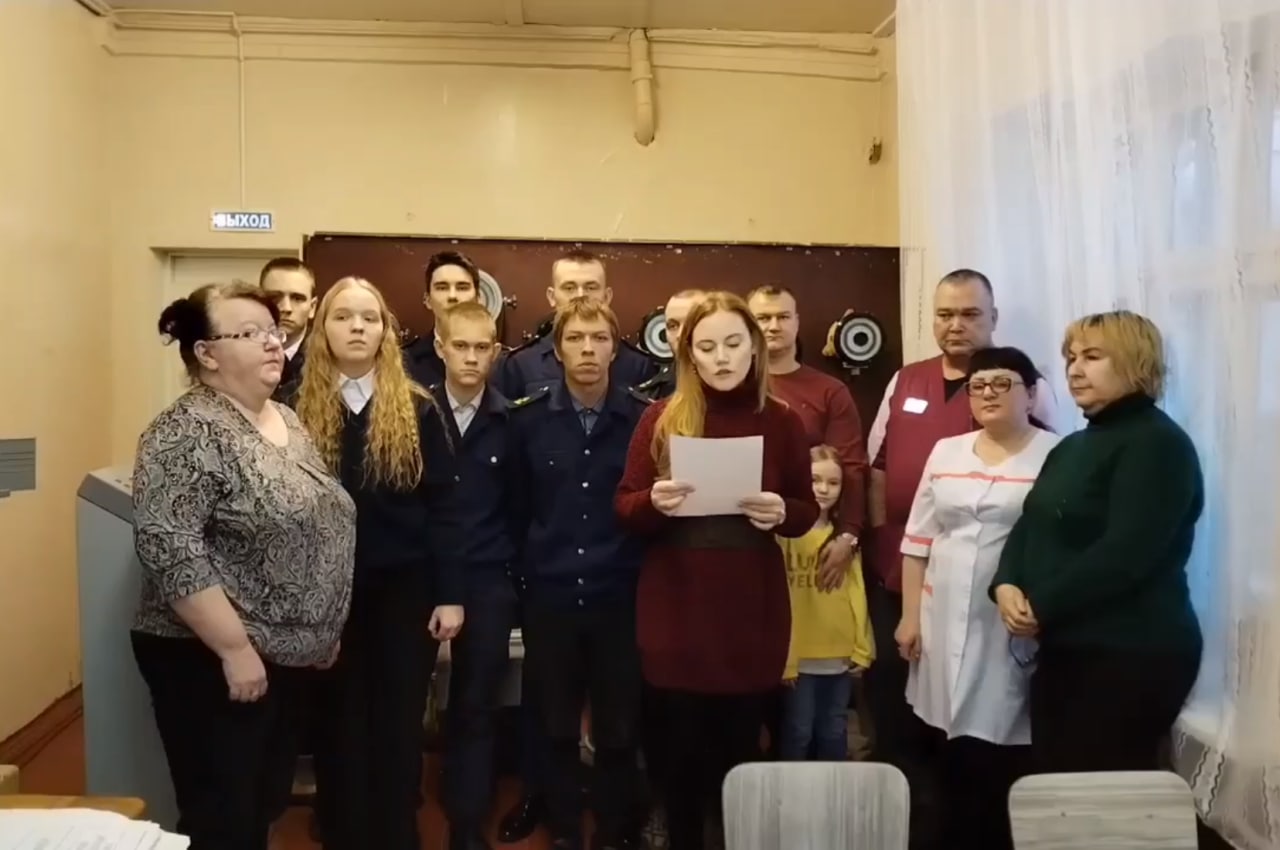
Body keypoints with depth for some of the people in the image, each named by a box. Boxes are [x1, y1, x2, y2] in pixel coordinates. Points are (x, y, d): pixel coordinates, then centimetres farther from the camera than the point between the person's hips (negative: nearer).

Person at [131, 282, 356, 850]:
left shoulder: (285, 420, 9)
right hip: (213, 659, -8)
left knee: (265, 802, 18)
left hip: (284, 652, 8)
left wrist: (323, 629, 15)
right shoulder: (186, 433, -18)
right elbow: (169, 551, -25)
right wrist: (235, 648, -23)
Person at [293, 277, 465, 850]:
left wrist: (449, 594, -5)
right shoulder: (299, 410, 0)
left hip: (403, 589, 0)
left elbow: (441, 505, -2)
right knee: (338, 727, 11)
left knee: (399, 726, 9)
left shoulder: (418, 410, -1)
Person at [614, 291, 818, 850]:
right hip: (676, 611, 0)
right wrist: (653, 502, -22)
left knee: (740, 744, 12)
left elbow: (807, 511, 8)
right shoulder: (661, 418, -2)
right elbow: (623, 507, 0)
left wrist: (783, 512, -15)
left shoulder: (782, 422, 0)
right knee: (683, 746, 9)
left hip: (752, 612, 1)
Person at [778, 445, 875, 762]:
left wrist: (862, 647, 5)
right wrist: (784, 655, -13)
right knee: (798, 732, 8)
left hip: (842, 656, 4)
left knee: (834, 733, 17)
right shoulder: (785, 533, -9)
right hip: (800, 657, -4)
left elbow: (858, 594, 7)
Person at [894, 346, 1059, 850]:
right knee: (952, 758, 10)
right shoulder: (946, 452, 10)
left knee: (1001, 760, -3)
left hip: (1014, 625, -4)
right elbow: (919, 541, 11)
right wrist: (910, 616, 8)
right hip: (946, 621, 4)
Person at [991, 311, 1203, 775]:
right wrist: (1006, 585, -7)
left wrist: (1042, 607, -17)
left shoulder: (1157, 443, -12)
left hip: (1130, 655, -8)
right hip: (1063, 648, 8)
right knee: (1053, 784, 14)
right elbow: (1030, 525, 12)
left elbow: (1124, 553, -22)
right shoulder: (1073, 446, 17)